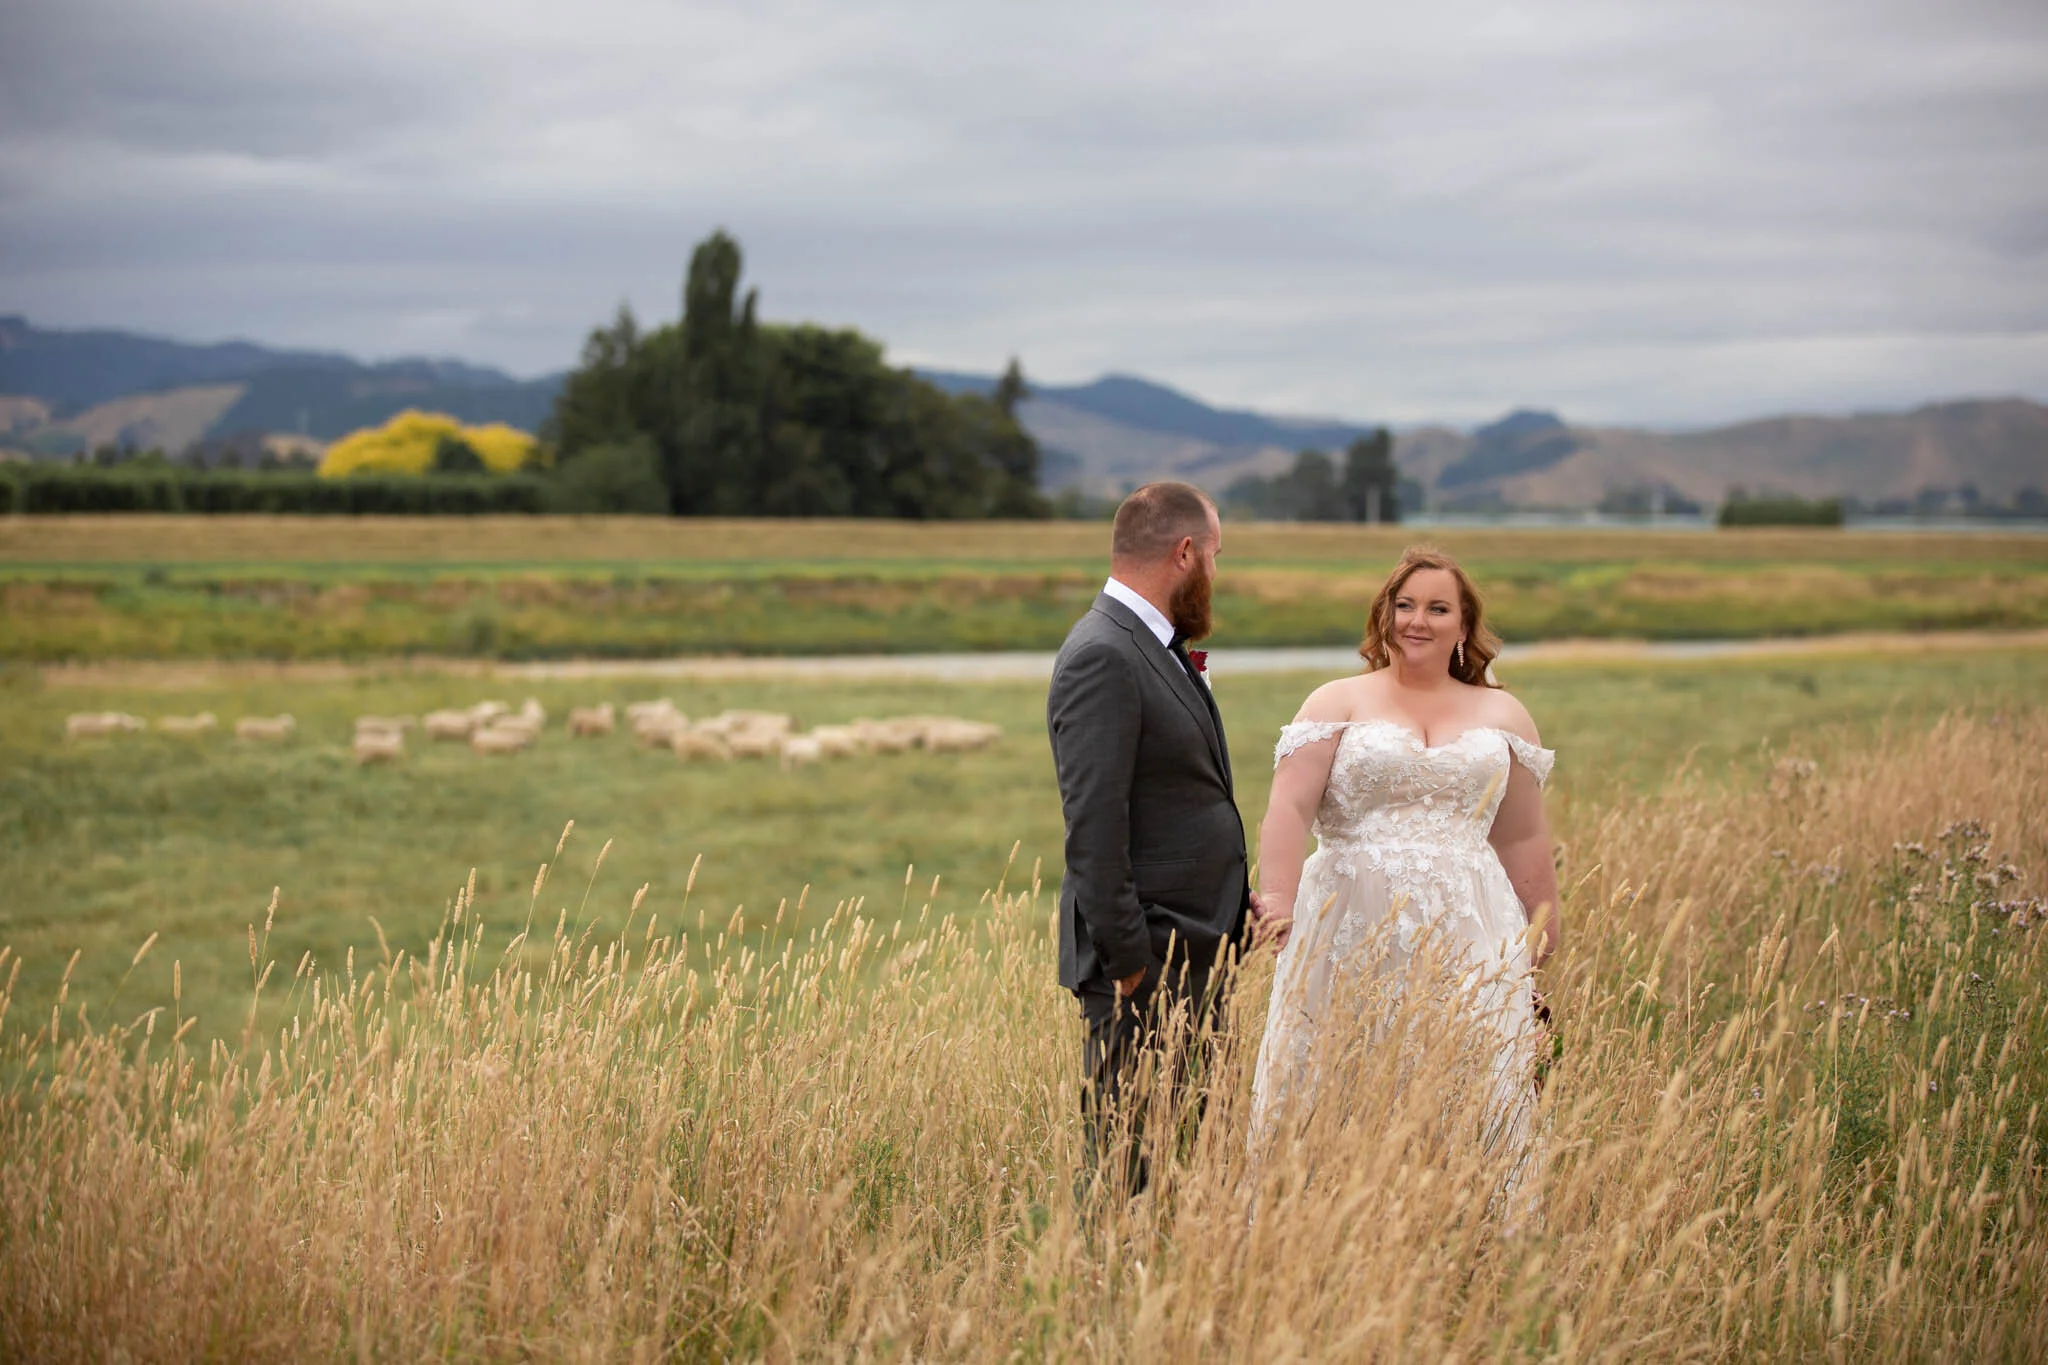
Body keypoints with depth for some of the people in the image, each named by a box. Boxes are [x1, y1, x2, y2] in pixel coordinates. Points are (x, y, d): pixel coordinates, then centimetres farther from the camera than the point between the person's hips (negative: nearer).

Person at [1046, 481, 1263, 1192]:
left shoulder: (1159, 648, 15)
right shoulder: (1102, 657, -16)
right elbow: (1094, 826, -21)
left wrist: (1238, 894, 13)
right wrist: (1127, 962, -21)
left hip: (1196, 953, 10)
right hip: (1145, 960, -10)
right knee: (1132, 1164, -4)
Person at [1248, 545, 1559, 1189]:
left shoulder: (1502, 716, 14)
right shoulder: (1337, 703, 6)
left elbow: (1524, 842, 16)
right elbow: (1288, 809, -7)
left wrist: (1540, 945, 15)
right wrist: (1279, 907, -22)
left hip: (1468, 940, 2)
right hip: (1352, 936, -2)